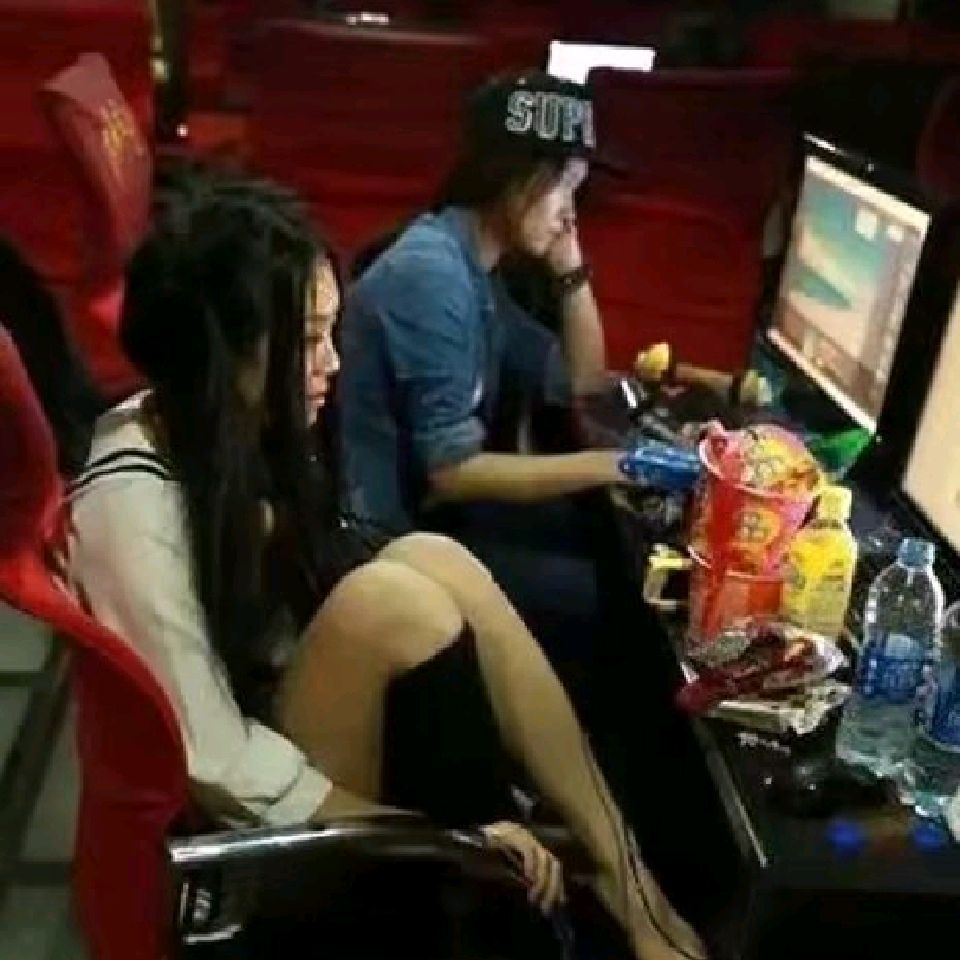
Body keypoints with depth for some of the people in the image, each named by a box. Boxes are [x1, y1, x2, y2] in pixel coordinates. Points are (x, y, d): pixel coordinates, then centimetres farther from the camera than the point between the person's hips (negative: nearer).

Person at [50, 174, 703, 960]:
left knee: (431, 564, -18)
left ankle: (622, 878, -11)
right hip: (264, 818, -7)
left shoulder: (234, 428, -1)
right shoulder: (133, 503, -25)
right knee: (393, 600, -29)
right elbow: (220, 765, -24)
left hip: (306, 718, 7)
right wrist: (446, 836, -21)